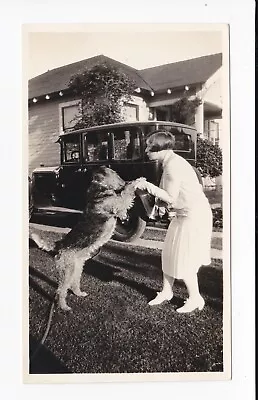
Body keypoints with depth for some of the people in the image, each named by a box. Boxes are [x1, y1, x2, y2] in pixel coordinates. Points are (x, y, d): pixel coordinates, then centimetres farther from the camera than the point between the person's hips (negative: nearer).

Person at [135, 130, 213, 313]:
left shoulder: (173, 164, -22)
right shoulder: (169, 162, 8)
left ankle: (195, 298, 19)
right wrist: (149, 187, 1)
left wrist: (148, 186, -16)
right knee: (170, 254, 16)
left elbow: (171, 197, -21)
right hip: (183, 214, 10)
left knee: (183, 259, 0)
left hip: (194, 215, -10)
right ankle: (166, 292, 31)